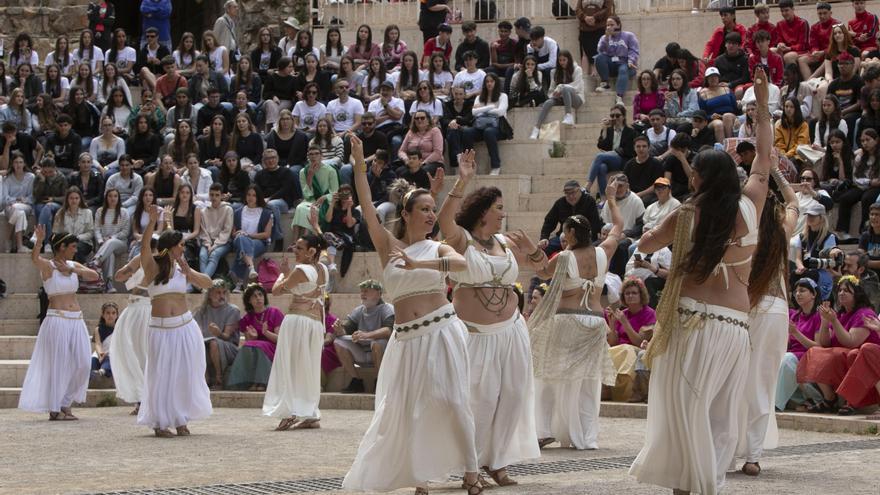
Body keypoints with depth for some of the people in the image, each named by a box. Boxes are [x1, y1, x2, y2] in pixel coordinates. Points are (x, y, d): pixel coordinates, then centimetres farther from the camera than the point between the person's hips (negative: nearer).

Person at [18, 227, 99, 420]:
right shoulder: (47, 266, -5)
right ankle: (54, 410, 4)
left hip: (76, 320, 6)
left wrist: (71, 270, -8)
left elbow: (94, 276, 1)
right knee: (58, 364, -4)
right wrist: (39, 241, -44)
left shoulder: (73, 265, 13)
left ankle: (65, 403, 19)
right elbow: (34, 258, -27)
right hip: (57, 320, -6)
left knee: (81, 364, 3)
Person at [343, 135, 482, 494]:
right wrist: (359, 166, -12)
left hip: (441, 332, -2)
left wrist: (418, 264, -28)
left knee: (451, 401, -8)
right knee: (407, 408, 1)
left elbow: (462, 263, -17)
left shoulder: (438, 249, 5)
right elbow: (367, 208, -3)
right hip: (407, 339, 2)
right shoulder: (389, 246, 7)